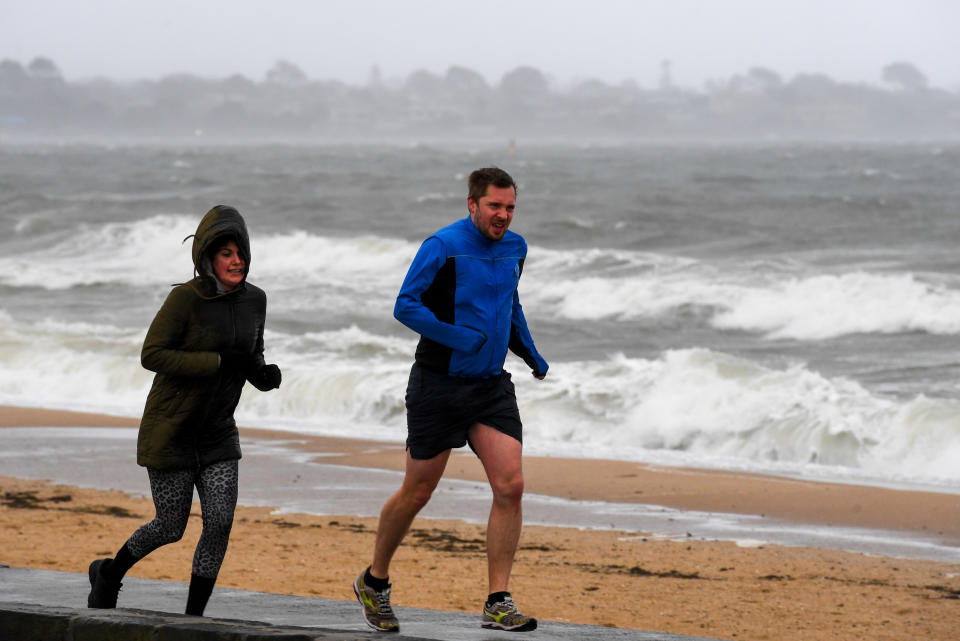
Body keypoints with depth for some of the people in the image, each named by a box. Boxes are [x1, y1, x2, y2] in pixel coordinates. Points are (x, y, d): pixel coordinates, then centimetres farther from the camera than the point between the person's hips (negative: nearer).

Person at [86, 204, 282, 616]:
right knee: (171, 527, 3)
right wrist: (218, 363, -24)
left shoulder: (253, 299, 1)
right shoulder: (185, 298, -17)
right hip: (170, 430, -5)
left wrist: (264, 374, -8)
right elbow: (152, 355, -18)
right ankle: (109, 574, 32)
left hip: (217, 433, 5)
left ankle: (193, 620, 4)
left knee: (220, 522, -8)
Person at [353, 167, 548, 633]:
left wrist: (529, 351, 18)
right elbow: (405, 306, -16)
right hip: (438, 385, -5)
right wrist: (458, 337, -23)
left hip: (491, 386, 5)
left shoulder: (514, 248, 8)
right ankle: (374, 582, 28)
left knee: (510, 485, -11)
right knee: (417, 492, 6)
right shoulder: (443, 247, -13)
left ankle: (498, 604, -7)